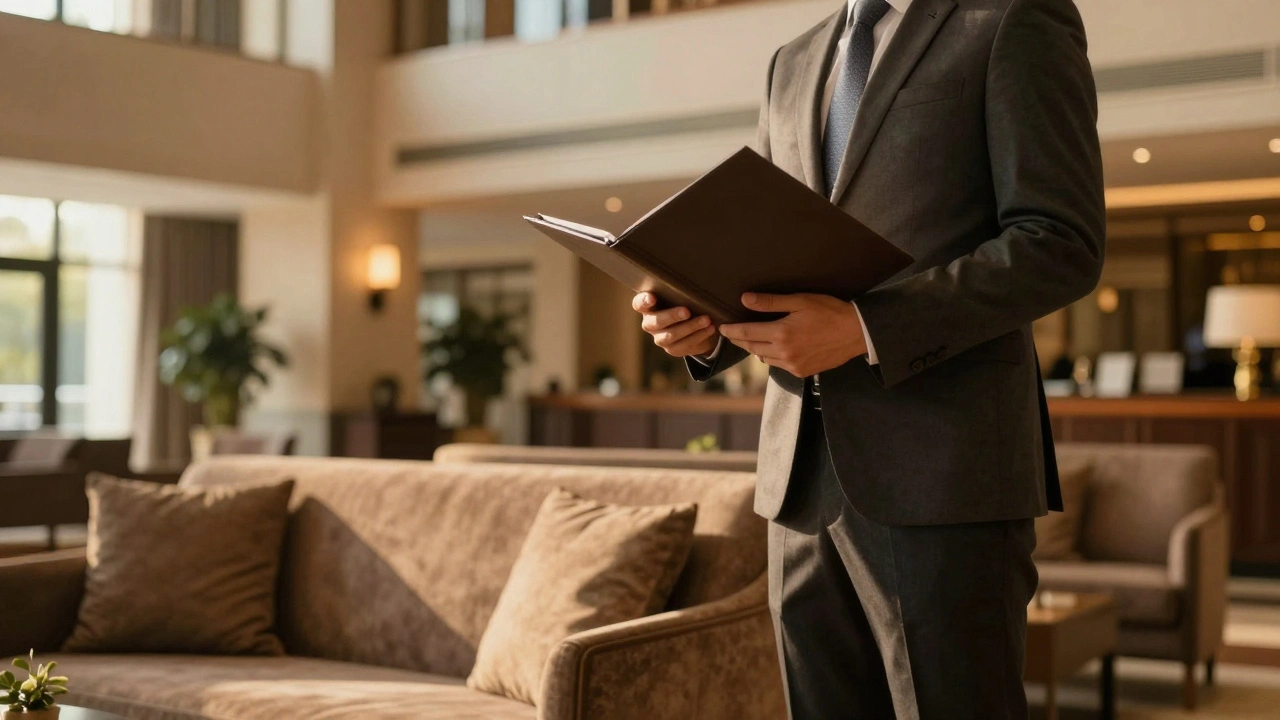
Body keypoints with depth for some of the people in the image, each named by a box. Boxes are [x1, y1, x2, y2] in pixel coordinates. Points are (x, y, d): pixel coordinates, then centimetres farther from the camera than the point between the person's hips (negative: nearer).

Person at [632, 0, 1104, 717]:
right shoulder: (794, 63, 21)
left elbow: (1062, 243, -9)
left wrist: (866, 329, -19)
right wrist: (708, 325, 1)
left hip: (943, 469, -6)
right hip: (804, 472, 6)